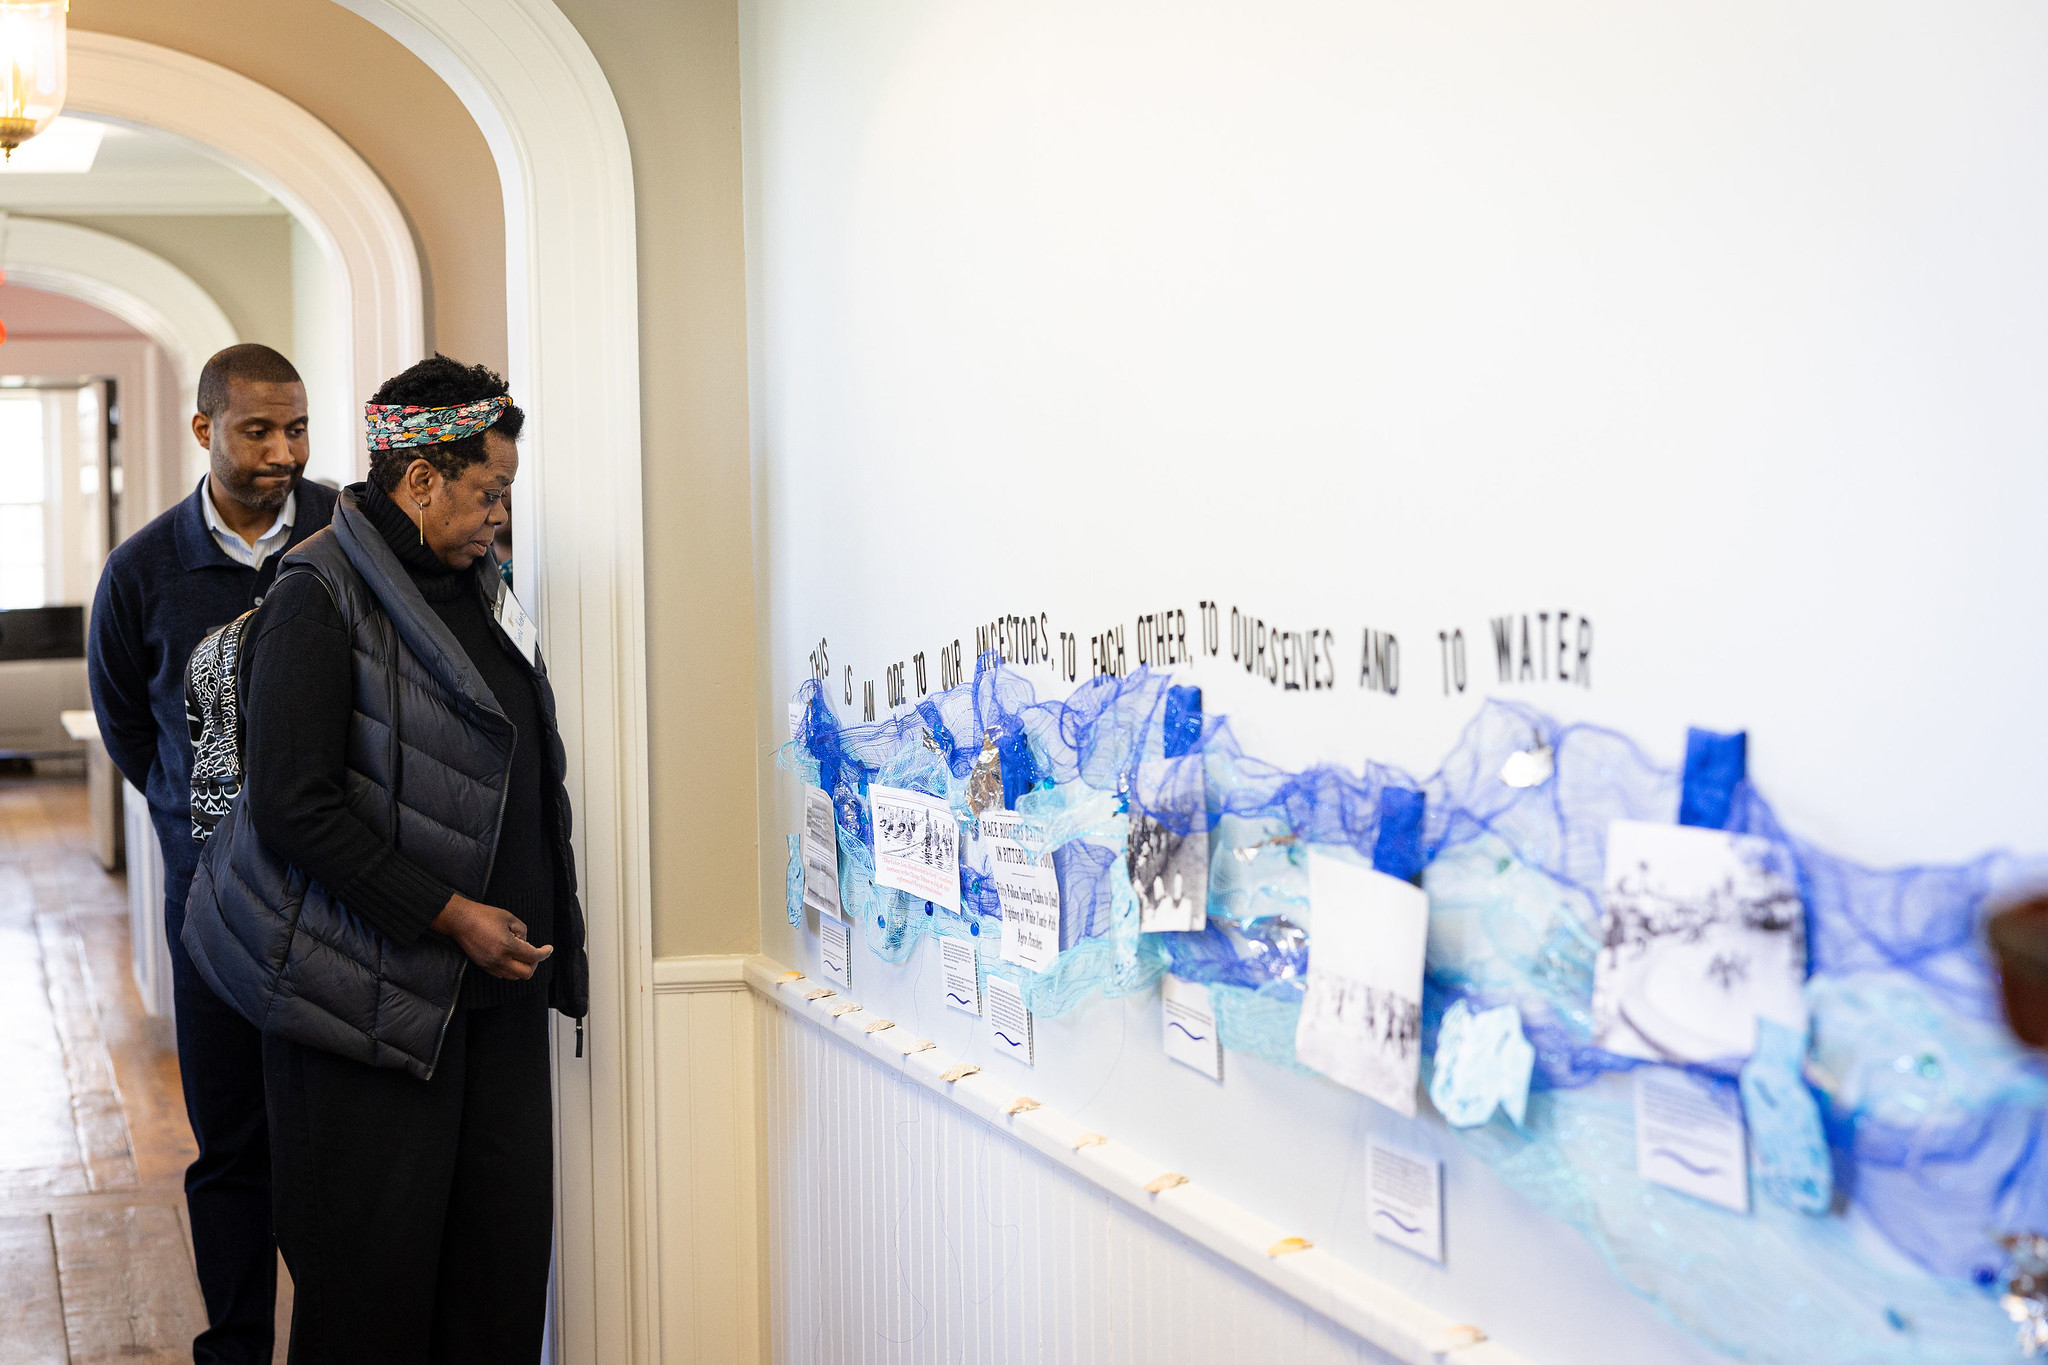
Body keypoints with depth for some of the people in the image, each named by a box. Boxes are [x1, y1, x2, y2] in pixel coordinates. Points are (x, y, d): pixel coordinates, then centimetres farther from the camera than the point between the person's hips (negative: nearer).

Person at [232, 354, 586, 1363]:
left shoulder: (472, 583, 13)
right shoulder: (319, 599, -11)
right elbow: (292, 806, -18)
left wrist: (541, 928, 16)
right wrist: (450, 915, -17)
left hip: (497, 973, 7)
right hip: (382, 981, -7)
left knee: (507, 1236, 8)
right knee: (377, 1250, 2)